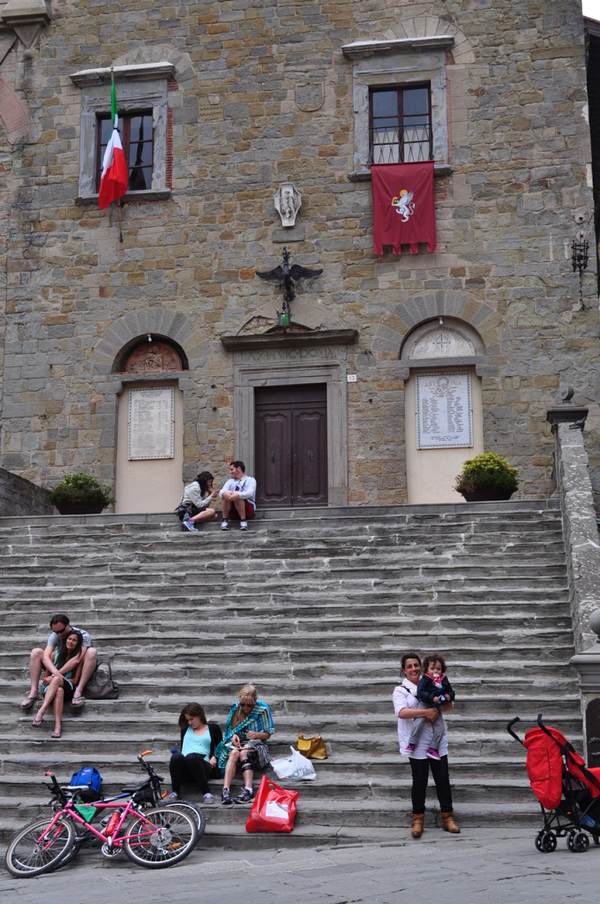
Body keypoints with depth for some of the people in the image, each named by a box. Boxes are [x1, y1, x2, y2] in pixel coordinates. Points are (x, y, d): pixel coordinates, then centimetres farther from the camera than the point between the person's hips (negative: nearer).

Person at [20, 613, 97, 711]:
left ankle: (78, 691, -40)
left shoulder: (83, 635, -21)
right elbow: (46, 656, -27)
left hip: (77, 670, -3)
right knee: (36, 652, -13)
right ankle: (33, 692, -24)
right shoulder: (54, 636, -11)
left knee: (92, 652, -32)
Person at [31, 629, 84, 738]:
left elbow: (75, 680, -2)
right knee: (59, 690, -38)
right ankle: (58, 725, -54)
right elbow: (46, 675, 14)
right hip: (50, 687, 1)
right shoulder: (56, 653, 10)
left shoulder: (78, 657, 4)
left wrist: (54, 678, -9)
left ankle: (41, 712, -49)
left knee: (56, 679, -37)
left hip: (68, 688, -1)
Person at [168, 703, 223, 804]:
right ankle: (175, 792, -27)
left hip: (203, 765, -2)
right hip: (184, 770, 2)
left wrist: (214, 757, 2)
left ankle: (206, 793, -36)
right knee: (176, 756, -34)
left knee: (191, 757, -39)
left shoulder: (212, 728, 20)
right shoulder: (186, 729, 30)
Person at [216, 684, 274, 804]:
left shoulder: (263, 710, -1)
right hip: (236, 742, 2)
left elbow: (267, 734, 1)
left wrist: (256, 734, -19)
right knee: (234, 753, -34)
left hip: (255, 743, -2)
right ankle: (226, 789, -47)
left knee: (244, 753, -36)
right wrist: (233, 736, -9)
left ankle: (248, 790, -50)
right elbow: (228, 730, 13)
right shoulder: (235, 709, 7)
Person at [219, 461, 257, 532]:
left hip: (248, 509, -4)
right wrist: (225, 493, -29)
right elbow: (221, 492, -3)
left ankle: (243, 520, -26)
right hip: (232, 512, 4)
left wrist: (238, 495, -37)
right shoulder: (230, 481, 16)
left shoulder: (250, 480, 4)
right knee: (225, 495, -23)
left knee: (238, 497, -32)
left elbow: (250, 493, -18)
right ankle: (225, 520, -19)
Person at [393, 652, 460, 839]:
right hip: (417, 742, -3)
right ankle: (418, 820, 16)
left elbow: (448, 706, 11)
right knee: (419, 781, 2)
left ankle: (447, 817, 16)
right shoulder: (401, 690, -1)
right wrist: (426, 712, -27)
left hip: (438, 741, 3)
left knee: (443, 779, 5)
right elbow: (401, 712, -19)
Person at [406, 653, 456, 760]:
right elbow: (420, 692, -18)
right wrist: (432, 698, -28)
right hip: (425, 705, -5)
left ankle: (433, 748, 10)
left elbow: (451, 691, 17)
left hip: (437, 708, 5)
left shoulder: (444, 680, 10)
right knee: (418, 723, -22)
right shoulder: (424, 680, -6)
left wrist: (449, 696, -7)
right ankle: (411, 744, -9)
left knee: (440, 727, -1)